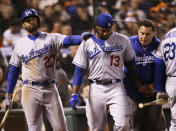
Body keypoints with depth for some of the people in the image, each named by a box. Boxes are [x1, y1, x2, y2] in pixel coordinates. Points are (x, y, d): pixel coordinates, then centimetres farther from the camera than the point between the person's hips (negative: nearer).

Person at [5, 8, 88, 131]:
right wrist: (8, 94, 13)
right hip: (30, 90, 0)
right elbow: (14, 71, 16)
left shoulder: (51, 38, 6)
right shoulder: (20, 45, 11)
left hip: (50, 89, 0)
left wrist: (83, 38, -33)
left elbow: (68, 40, -12)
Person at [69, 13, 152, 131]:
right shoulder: (87, 43, 5)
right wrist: (75, 94, -5)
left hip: (116, 87, 0)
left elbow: (130, 64, 16)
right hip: (96, 89, 1)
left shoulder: (122, 40, 7)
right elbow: (79, 70, 4)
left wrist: (139, 85, 11)